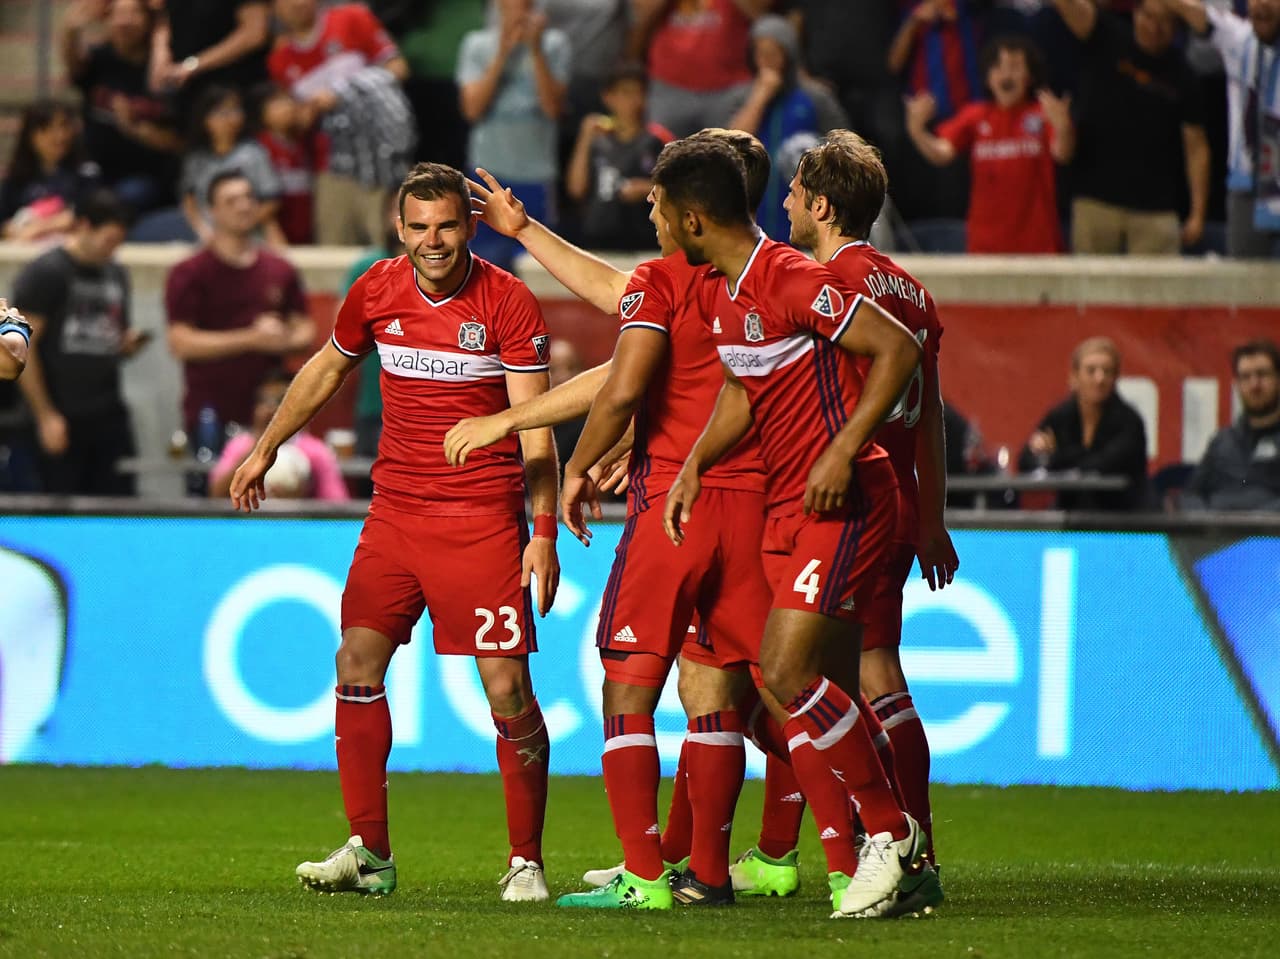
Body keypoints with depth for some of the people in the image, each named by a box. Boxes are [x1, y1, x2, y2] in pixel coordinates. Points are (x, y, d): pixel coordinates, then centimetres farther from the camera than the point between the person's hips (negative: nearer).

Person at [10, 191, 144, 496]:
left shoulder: (115, 274, 15)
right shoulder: (44, 273, -5)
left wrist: (128, 344, 2)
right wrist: (46, 416, -13)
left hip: (109, 414, 6)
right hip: (62, 419, -6)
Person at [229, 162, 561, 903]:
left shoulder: (509, 302, -9)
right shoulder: (376, 292, 3)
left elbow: (536, 425, -9)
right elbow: (327, 369, 23)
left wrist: (545, 532, -15)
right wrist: (267, 448, 29)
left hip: (483, 519, -4)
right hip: (396, 504, 4)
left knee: (507, 688, -8)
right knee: (358, 662, -3)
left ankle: (528, 861, 3)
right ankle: (369, 853, 5)